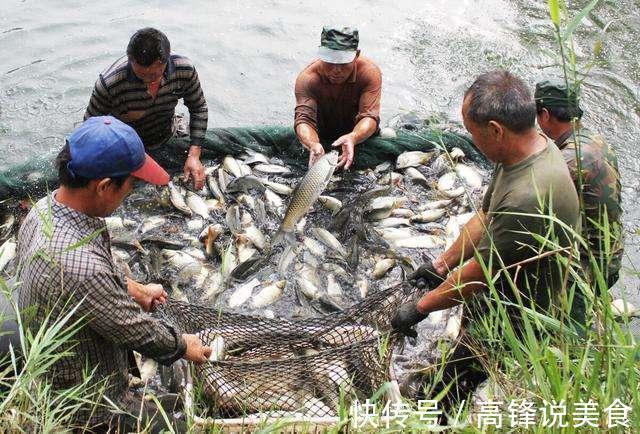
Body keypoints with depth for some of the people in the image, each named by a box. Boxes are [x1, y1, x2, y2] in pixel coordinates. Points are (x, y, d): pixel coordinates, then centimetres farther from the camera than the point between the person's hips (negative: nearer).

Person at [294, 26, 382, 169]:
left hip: (356, 135, 1)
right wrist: (313, 144, -56)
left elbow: (370, 116, -30)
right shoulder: (307, 78, -23)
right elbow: (304, 119, -33)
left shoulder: (370, 73, -22)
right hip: (321, 137, 0)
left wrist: (352, 138, -53)